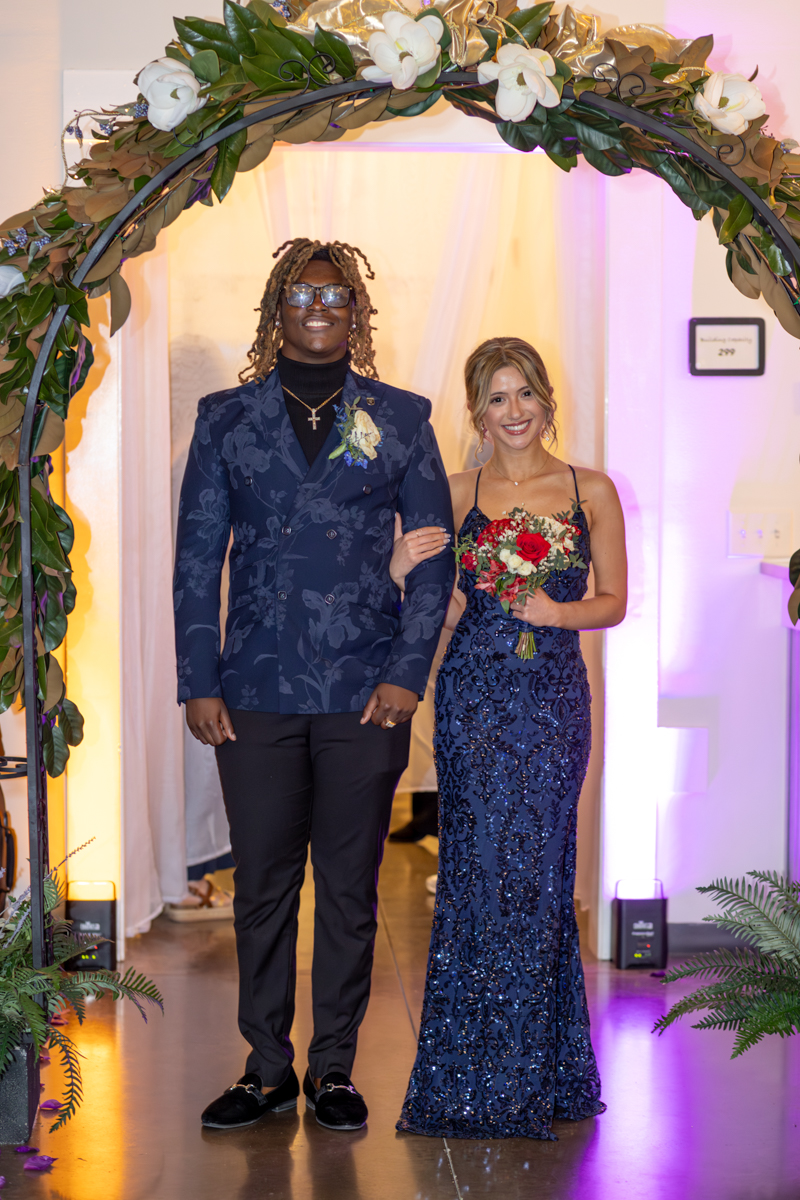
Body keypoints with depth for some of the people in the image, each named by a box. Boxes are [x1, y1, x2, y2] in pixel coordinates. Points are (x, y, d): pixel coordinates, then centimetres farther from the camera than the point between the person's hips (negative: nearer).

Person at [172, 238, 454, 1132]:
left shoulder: (400, 418, 7)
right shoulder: (227, 418, 8)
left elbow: (434, 553, 6)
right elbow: (197, 557, 7)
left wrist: (407, 673, -4)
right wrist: (198, 683, 0)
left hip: (366, 692, 0)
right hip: (257, 693, 1)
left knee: (350, 889, 7)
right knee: (261, 887, 7)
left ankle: (334, 1067, 20)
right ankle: (267, 1066, 20)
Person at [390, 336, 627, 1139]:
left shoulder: (592, 491, 5)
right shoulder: (456, 495, 7)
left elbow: (613, 603, 8)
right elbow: (442, 607, 7)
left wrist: (558, 610, -11)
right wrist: (402, 571, -13)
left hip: (552, 695, 0)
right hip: (473, 694, 0)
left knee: (534, 865, 1)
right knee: (477, 866, 1)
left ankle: (531, 1074, 15)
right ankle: (475, 1077, 14)